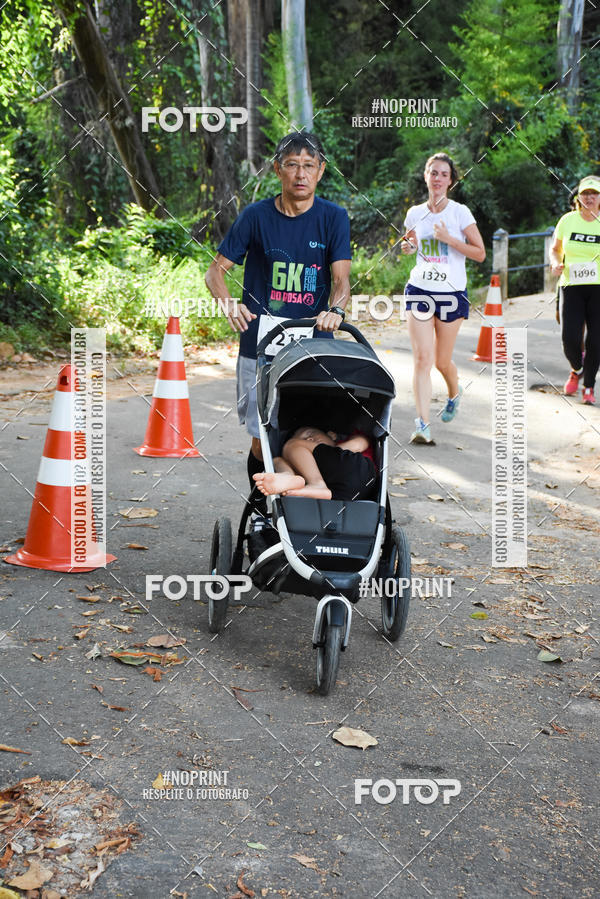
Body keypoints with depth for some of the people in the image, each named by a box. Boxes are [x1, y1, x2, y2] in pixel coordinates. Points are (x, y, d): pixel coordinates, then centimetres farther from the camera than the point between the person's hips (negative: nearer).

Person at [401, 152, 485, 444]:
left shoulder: (459, 212, -3)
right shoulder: (415, 213, 6)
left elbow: (480, 254, -5)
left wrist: (449, 238, -17)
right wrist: (408, 246, 0)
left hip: (452, 293, -2)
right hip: (419, 290, 2)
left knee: (442, 361, 8)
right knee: (422, 357, -12)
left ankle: (454, 394, 42)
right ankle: (422, 424, -15)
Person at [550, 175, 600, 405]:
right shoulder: (568, 220, 5)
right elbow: (555, 249, 18)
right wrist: (556, 263, -2)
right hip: (572, 286, 1)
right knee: (570, 339, -10)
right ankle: (576, 370, 24)